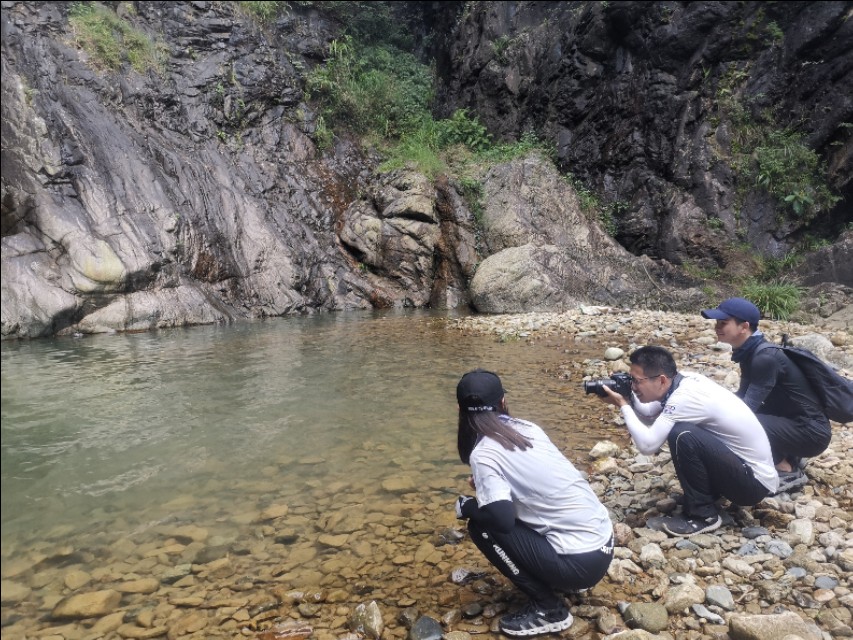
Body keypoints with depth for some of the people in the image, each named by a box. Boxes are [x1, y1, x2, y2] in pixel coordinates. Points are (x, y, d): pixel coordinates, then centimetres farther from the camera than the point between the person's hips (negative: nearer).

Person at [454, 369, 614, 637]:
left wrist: (466, 507, -4)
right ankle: (561, 580, 23)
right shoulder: (528, 428, 7)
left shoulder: (483, 453, -14)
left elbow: (502, 519, -23)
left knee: (482, 526, -2)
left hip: (581, 562, -8)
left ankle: (549, 608, 4)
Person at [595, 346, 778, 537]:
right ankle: (706, 495, 17)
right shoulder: (684, 380, -2)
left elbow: (647, 444, -29)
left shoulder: (686, 397, -27)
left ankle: (703, 515, -7)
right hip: (742, 466, 9)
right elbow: (649, 415, 11)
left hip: (755, 482, -9)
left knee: (681, 435, -26)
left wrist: (623, 406, -18)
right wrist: (628, 397, -8)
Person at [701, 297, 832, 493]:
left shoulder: (765, 358, -25)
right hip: (790, 422, 9)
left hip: (811, 432, -9)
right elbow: (742, 397, 8)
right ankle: (789, 457, 11)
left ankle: (788, 471, -4)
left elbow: (747, 408, -26)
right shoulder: (749, 352, 2)